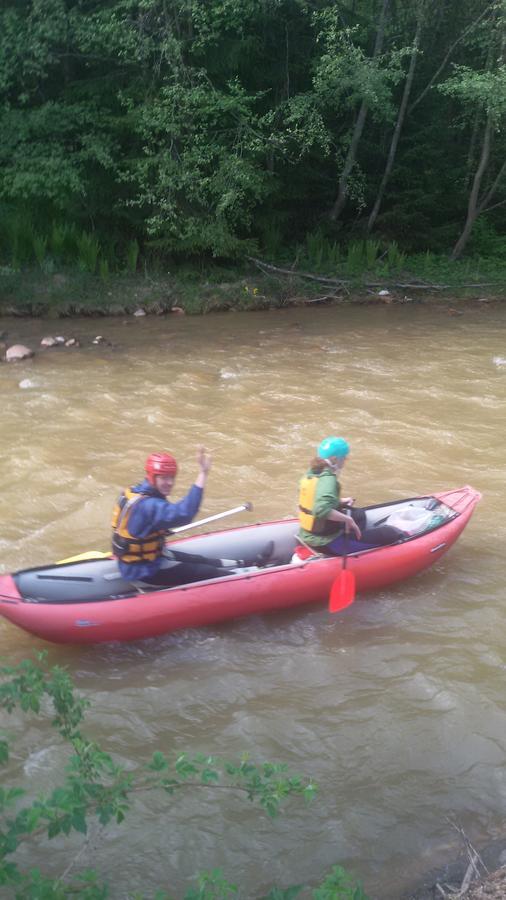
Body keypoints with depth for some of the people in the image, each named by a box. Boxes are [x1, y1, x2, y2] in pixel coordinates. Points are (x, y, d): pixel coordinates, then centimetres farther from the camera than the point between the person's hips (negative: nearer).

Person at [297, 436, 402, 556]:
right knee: (390, 533, -9)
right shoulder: (327, 479, -23)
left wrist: (340, 502, 11)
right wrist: (347, 519, -25)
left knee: (359, 514, 33)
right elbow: (322, 510, -38)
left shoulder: (311, 473, 3)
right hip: (327, 543, -9)